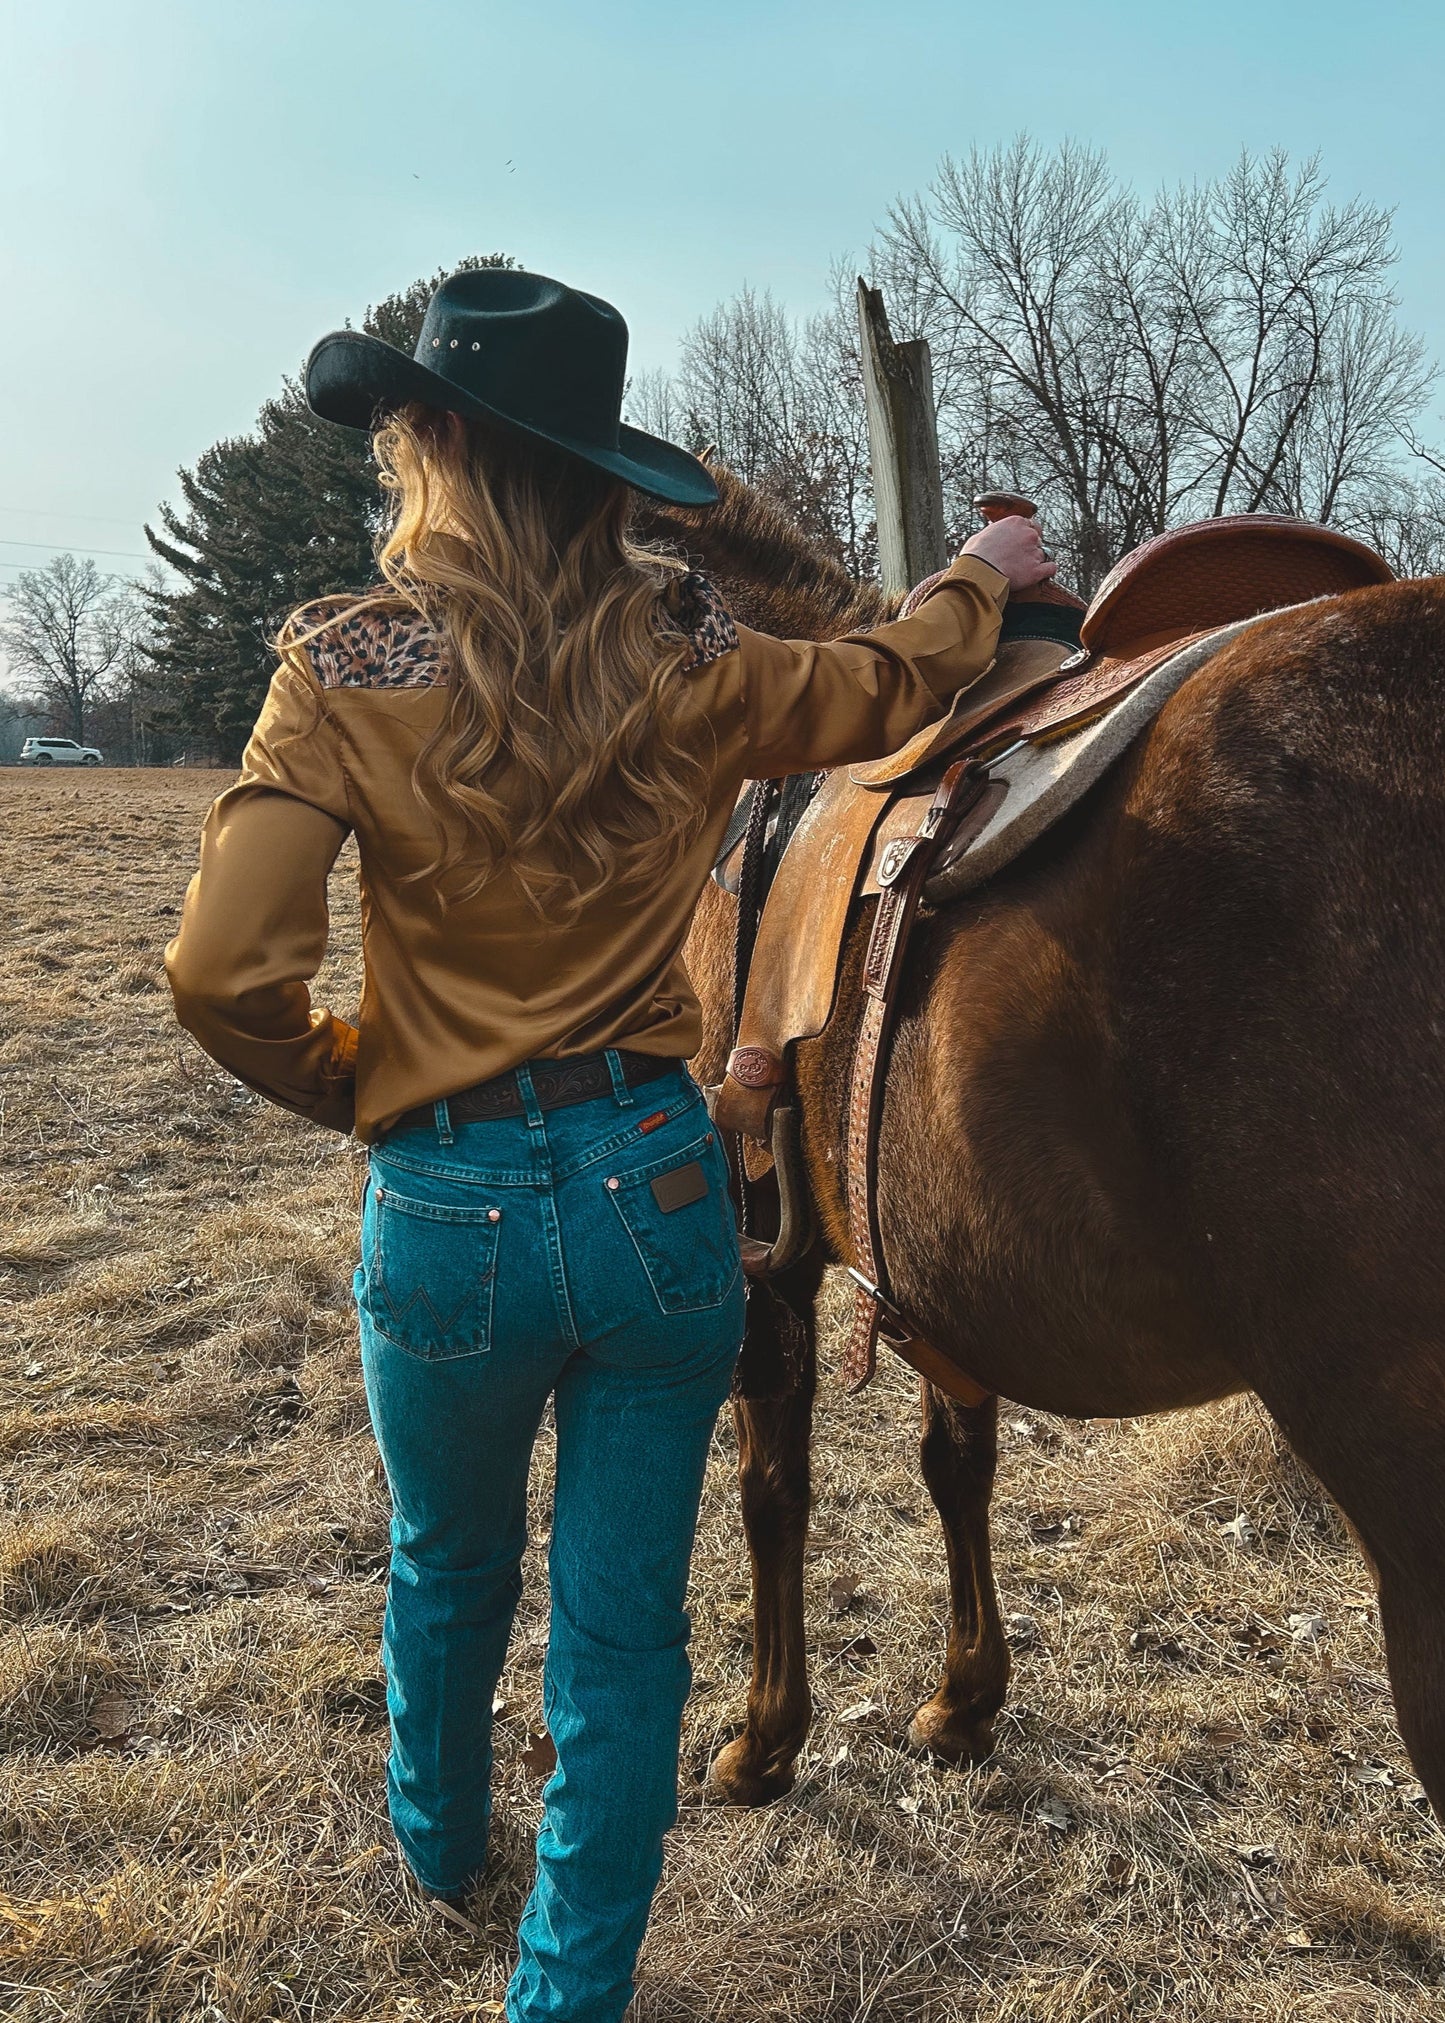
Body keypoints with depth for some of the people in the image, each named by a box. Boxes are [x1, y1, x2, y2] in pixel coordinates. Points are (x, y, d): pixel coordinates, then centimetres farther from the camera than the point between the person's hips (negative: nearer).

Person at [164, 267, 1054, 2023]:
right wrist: (982, 573, 34)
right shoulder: (685, 662, -4)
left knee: (448, 1567, 28)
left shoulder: (348, 671, -12)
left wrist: (347, 1081, 3)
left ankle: (441, 1843, 55)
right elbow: (891, 687, 14)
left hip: (446, 1212, 0)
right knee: (623, 1629, 13)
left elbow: (224, 975, -18)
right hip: (658, 1186, 0)